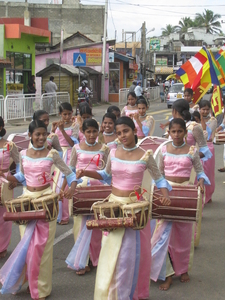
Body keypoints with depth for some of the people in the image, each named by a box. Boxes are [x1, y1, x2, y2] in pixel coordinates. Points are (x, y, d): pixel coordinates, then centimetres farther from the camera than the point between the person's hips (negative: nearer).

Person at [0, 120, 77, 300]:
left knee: (41, 245, 0)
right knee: (27, 244, 10)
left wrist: (72, 188, -21)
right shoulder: (23, 154, 2)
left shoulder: (52, 154, -7)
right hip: (27, 198, 4)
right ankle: (30, 281, 28)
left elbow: (69, 173, -2)